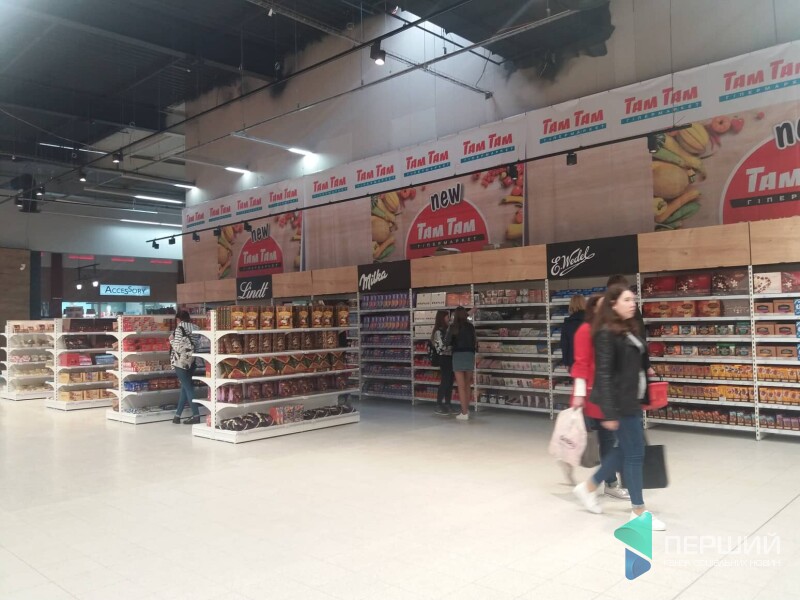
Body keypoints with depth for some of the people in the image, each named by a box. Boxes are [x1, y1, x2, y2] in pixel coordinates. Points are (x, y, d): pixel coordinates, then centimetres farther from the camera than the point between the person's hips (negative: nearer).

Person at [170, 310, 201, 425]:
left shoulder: (179, 329, -10)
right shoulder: (194, 328, 7)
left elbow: (177, 347, -17)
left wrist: (171, 340, 0)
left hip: (181, 361, -6)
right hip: (191, 361, 6)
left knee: (188, 387, -4)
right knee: (185, 387, 11)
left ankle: (196, 415, -5)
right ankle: (177, 415, 17)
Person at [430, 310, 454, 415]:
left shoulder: (448, 330, 11)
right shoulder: (438, 332, -12)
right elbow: (442, 347, -17)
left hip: (450, 359, 8)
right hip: (444, 359, -8)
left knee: (450, 383, 9)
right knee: (444, 383, -5)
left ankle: (447, 405, 16)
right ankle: (439, 406, 2)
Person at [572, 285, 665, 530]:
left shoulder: (630, 329, 12)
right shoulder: (606, 333, -15)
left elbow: (637, 366, 15)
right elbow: (604, 374, -18)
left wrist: (643, 397, 15)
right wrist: (609, 412, -21)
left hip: (632, 400, 9)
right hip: (620, 402, -9)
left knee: (624, 450, 15)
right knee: (634, 453, 0)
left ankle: (588, 487, 30)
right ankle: (638, 511, 14)